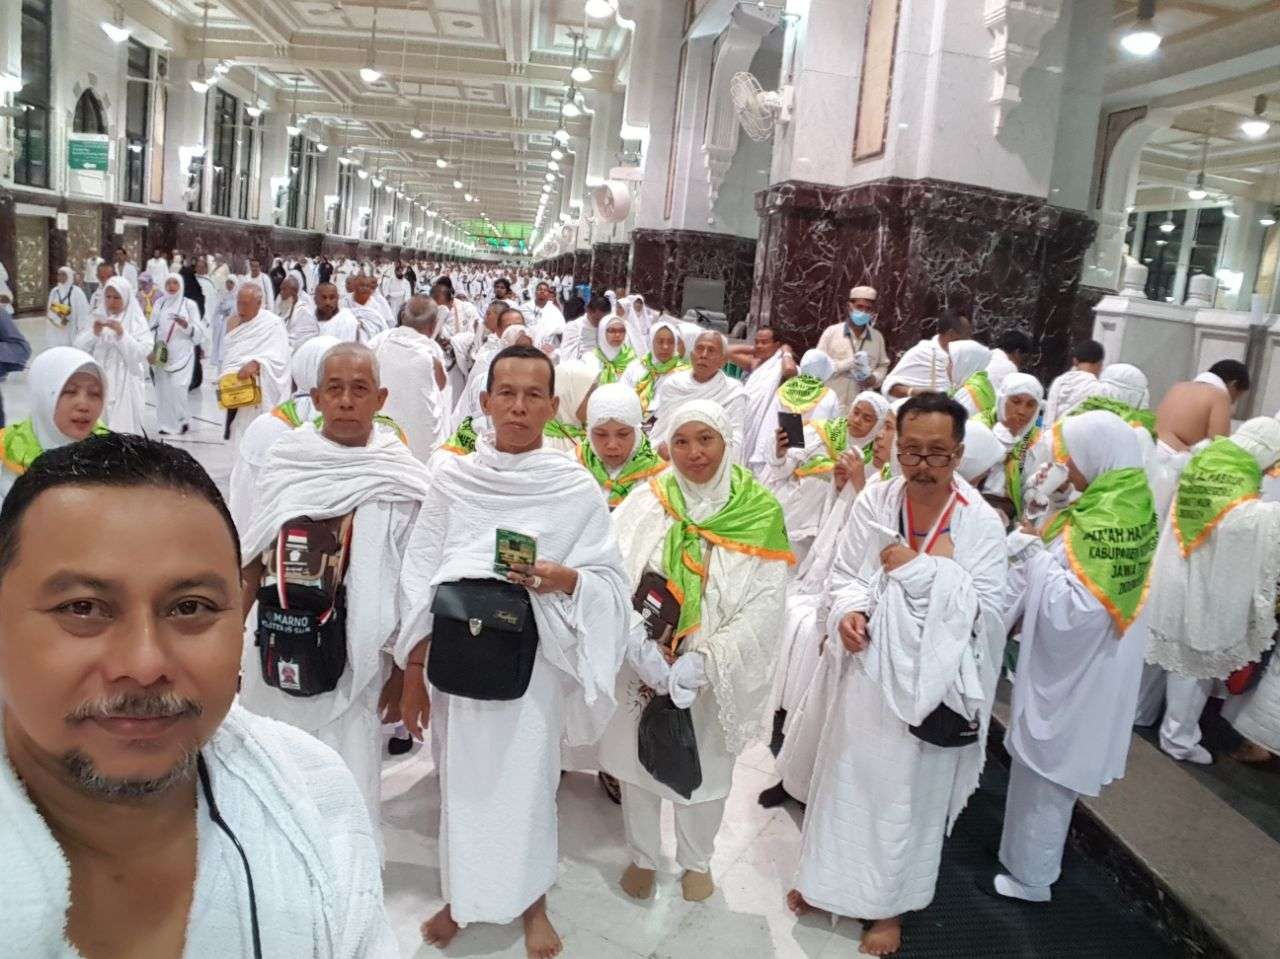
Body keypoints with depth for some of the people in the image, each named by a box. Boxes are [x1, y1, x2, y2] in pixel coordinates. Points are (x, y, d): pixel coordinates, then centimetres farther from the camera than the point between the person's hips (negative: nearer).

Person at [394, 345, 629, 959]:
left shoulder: (578, 489, -7)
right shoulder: (451, 478, -1)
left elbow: (613, 583, -4)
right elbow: (419, 577, 2)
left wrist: (564, 579, -24)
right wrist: (412, 670, 2)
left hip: (532, 660, -2)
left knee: (527, 780, 8)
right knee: (461, 780, 14)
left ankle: (531, 900, 32)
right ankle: (460, 894, 37)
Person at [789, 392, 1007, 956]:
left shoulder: (980, 523, -13)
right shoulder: (874, 503, -6)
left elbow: (987, 609, -15)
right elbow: (845, 573, 2)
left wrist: (921, 568, -23)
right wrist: (848, 610, -19)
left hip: (928, 682, -2)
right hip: (869, 669, 3)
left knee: (907, 792, 13)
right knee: (848, 776, 18)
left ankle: (889, 903, 36)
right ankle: (829, 876, 42)